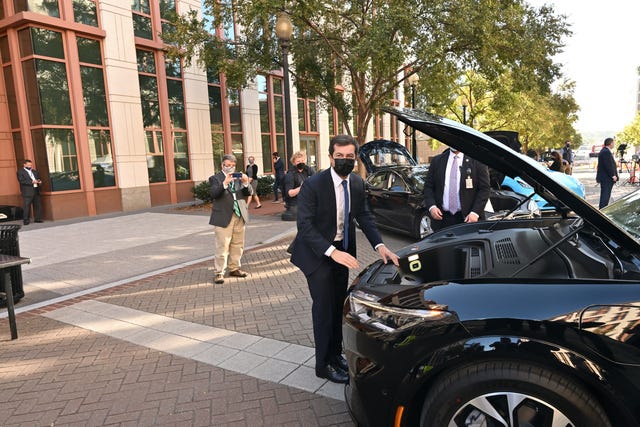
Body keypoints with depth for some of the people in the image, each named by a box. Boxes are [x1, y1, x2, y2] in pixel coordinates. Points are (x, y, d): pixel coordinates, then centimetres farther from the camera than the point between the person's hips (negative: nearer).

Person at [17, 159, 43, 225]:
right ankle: (26, 220, -3)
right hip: (27, 192, -6)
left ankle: (37, 218, 12)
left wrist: (39, 181, 1)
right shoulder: (20, 172, -1)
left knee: (37, 205, 5)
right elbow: (21, 181, -12)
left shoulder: (35, 171, 19)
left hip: (36, 191, 6)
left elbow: (39, 178, 25)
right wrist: (32, 182, -20)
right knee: (27, 206, -7)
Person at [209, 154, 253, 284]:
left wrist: (246, 183, -15)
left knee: (238, 245, 13)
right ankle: (219, 272, 6)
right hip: (224, 217, -5)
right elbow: (214, 194, -17)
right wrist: (225, 183, -30)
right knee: (222, 247, -3)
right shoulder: (216, 178, -1)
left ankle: (234, 268, 26)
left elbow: (248, 193, 5)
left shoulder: (239, 177, 12)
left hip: (240, 216, 5)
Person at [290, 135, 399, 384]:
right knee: (324, 305, -3)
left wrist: (379, 246, -13)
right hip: (316, 251, -6)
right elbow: (305, 225, -25)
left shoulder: (357, 183, -4)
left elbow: (364, 216, 1)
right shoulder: (313, 185, -22)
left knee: (338, 303, 14)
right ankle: (324, 364, 13)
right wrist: (332, 252, -34)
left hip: (342, 249, 6)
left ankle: (336, 354, 31)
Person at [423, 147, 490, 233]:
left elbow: (484, 189, -3)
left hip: (467, 218, -2)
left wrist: (475, 213, -14)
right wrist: (431, 206, -7)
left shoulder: (477, 161, 0)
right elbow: (428, 186, 9)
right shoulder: (437, 161, 9)